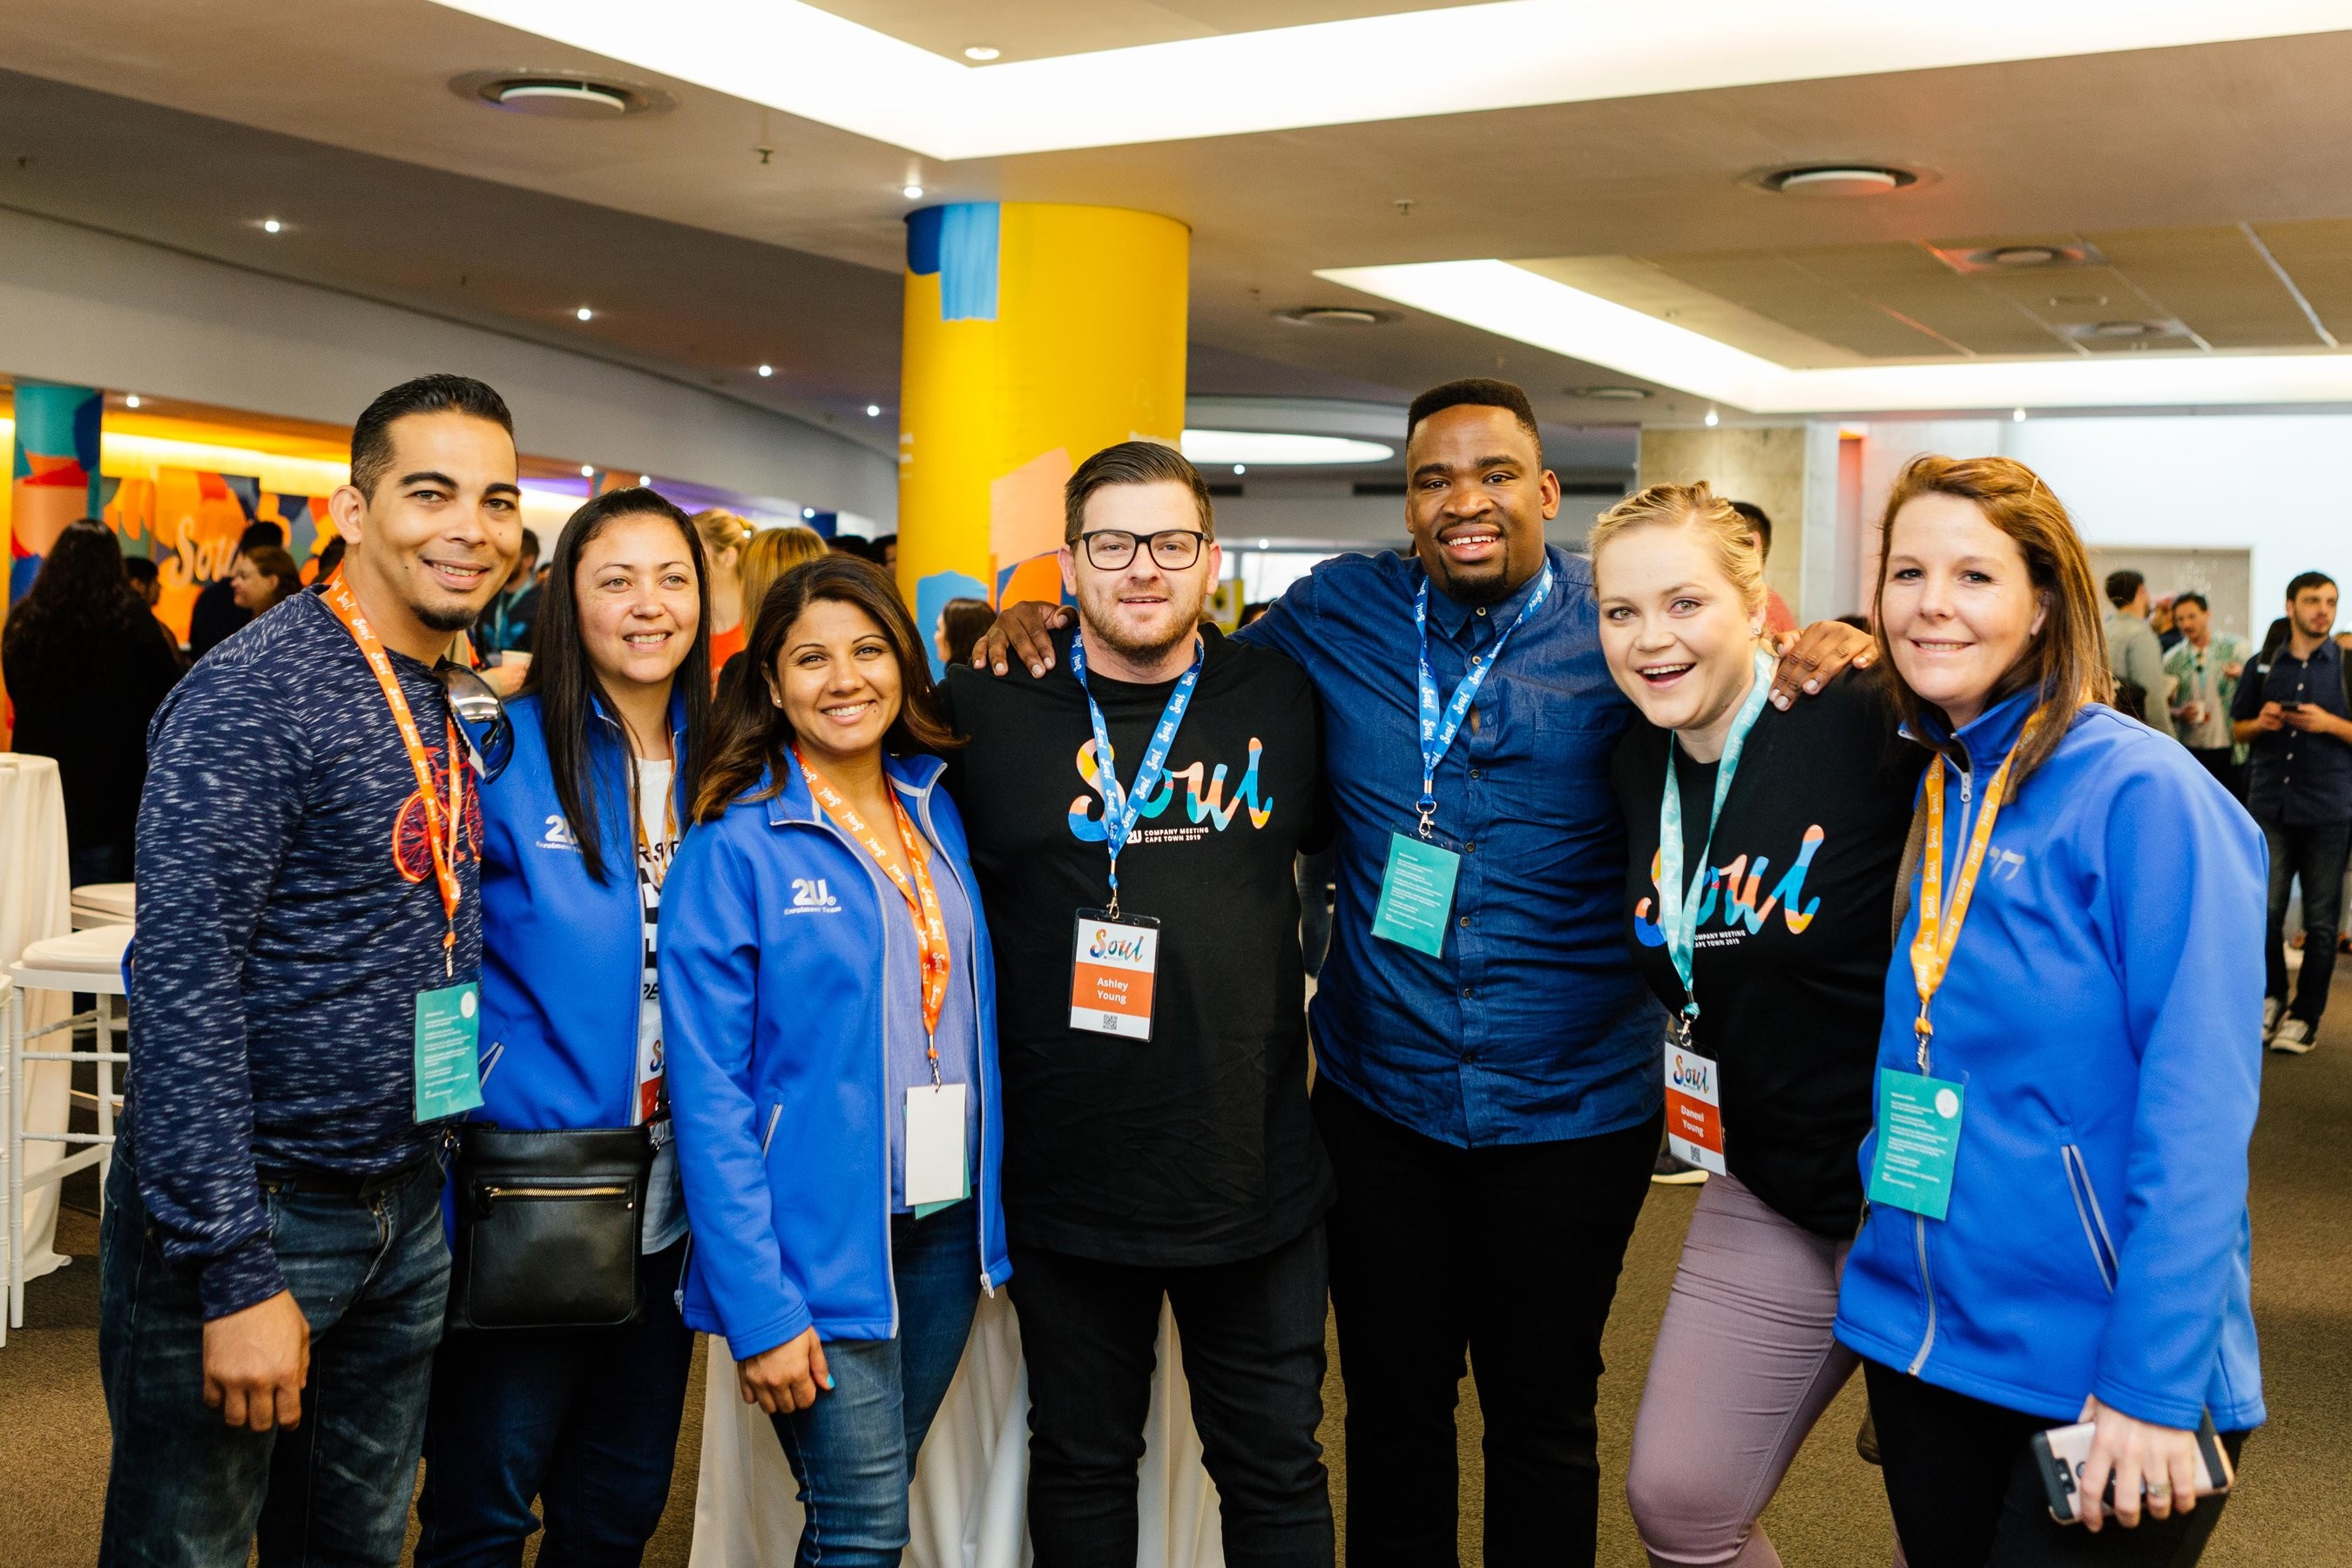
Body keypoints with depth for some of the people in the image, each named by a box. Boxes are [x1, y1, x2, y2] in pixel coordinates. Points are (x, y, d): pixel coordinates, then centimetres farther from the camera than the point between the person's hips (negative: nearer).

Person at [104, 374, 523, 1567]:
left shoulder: (469, 701, 7)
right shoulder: (254, 695, -18)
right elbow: (181, 986, -22)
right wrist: (236, 1275, -23)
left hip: (407, 1204, 7)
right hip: (252, 1210, -7)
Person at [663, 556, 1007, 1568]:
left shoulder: (939, 812, 6)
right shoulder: (735, 847, -10)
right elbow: (708, 1094, -13)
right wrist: (758, 1308, -17)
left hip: (947, 1225, 5)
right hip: (820, 1244, -5)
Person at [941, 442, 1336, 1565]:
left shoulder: (1280, 697, 1)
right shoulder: (989, 709, -4)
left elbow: (1324, 831, 16)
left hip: (1257, 1176, 1)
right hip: (1068, 1181, -1)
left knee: (1276, 1472, 15)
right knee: (1080, 1468, 17)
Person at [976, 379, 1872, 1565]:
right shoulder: (1336, 613, 0)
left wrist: (1833, 653, -22)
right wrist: (1050, 622, 0)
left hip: (1570, 1111, -2)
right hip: (1378, 1100, 2)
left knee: (1542, 1417, 16)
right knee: (1390, 1406, 18)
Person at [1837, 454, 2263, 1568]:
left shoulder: (2141, 791, -15)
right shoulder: (1915, 792, 4)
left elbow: (2195, 1115, -19)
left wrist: (2154, 1385, -21)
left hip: (2101, 1370, -6)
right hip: (1922, 1337, 6)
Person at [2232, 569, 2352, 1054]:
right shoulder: (2264, 665, 9)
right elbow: (2238, 727, 16)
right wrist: (2261, 723, -4)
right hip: (2270, 805, 2)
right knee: (2264, 910, -3)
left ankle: (2305, 1016, 13)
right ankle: (2270, 995, 20)